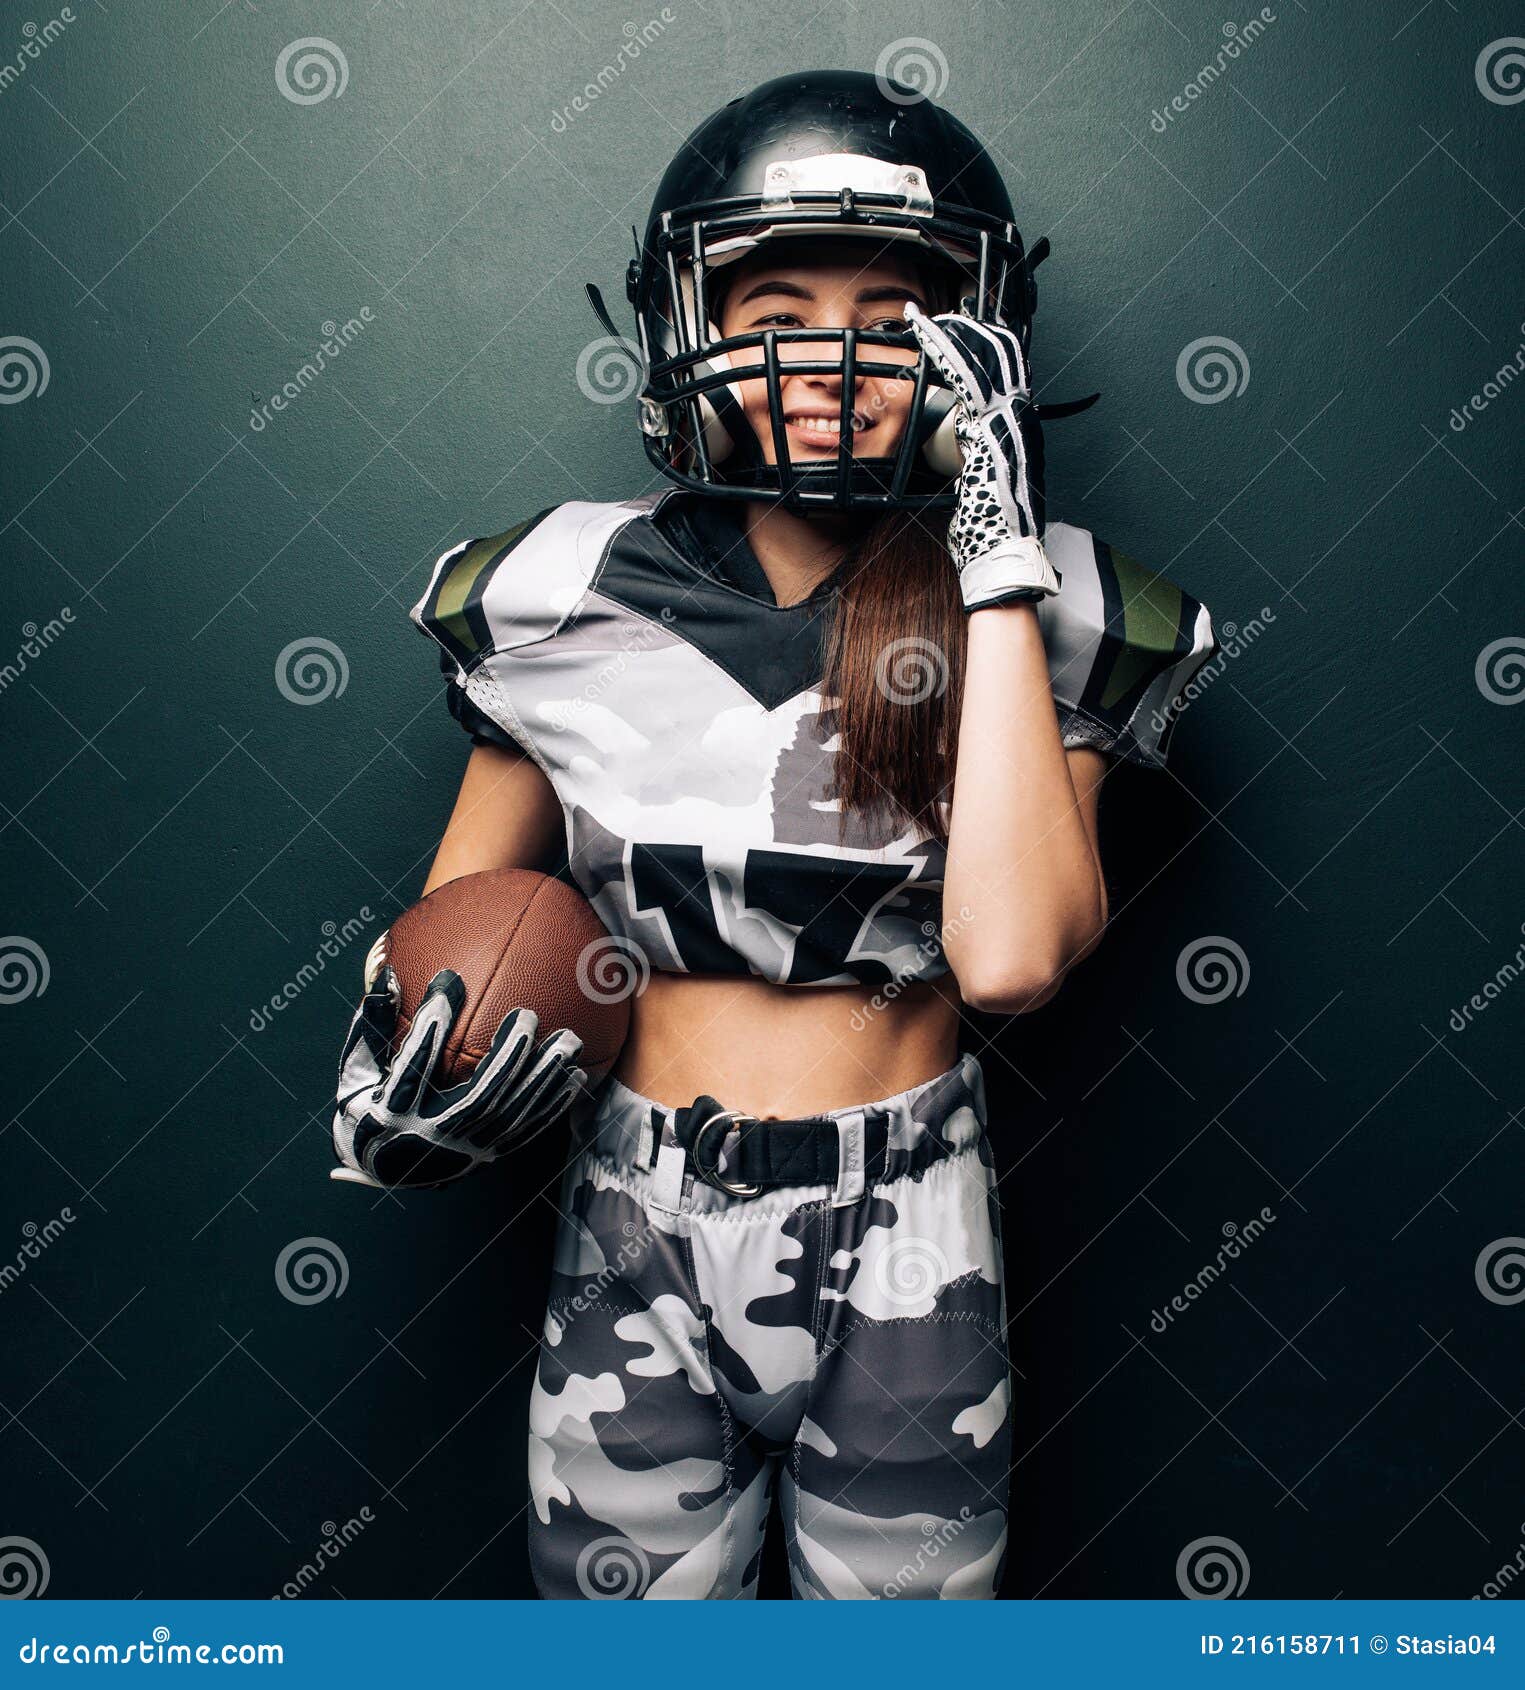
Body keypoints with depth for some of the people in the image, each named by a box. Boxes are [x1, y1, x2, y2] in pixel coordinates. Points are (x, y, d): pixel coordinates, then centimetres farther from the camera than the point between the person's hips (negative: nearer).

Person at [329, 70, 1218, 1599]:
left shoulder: (1047, 614, -8)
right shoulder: (574, 602, -6)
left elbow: (1011, 954, -24)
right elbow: (466, 898, 8)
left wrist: (996, 573, -22)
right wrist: (411, 1053, -13)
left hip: (905, 1255, 0)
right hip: (639, 1241, 1)